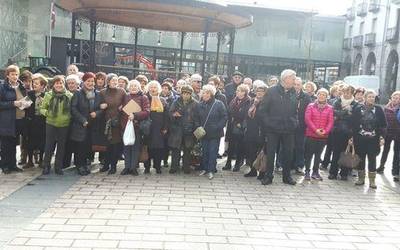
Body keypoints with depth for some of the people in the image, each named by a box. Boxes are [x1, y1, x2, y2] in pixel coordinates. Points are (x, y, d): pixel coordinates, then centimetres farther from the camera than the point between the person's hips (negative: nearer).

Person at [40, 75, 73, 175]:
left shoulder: (69, 95, 0)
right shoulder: (48, 95, -2)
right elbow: (42, 108, 3)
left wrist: (69, 116, -8)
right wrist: (47, 112, -16)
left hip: (64, 125, 1)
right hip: (51, 124, -1)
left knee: (61, 147, 9)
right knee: (49, 146, 2)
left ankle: (58, 167, 21)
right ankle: (46, 166, 17)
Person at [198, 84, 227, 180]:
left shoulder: (218, 104, -8)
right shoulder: (201, 105, 4)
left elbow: (224, 117, -7)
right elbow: (197, 118, 11)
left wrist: (218, 127, -15)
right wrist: (198, 127, -4)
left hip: (215, 134, -4)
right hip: (203, 133, 4)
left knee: (212, 152, 1)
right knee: (204, 151, 11)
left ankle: (211, 170, 10)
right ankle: (204, 168, 23)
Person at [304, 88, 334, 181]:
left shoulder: (329, 108, 5)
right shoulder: (311, 106, 1)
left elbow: (330, 122, 1)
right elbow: (307, 119, -7)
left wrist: (325, 131, -16)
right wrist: (315, 130, -17)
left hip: (323, 135, 2)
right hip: (311, 134, -2)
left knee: (318, 154, 10)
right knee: (309, 154, 1)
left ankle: (315, 172, 18)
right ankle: (307, 172, 8)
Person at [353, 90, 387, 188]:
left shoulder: (378, 109, 3)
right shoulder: (358, 109, 2)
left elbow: (383, 124, 3)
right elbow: (354, 124, 2)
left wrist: (382, 136, -6)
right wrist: (352, 136, -2)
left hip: (373, 139, 0)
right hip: (360, 139, 0)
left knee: (372, 159, 2)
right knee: (361, 158, 7)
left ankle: (372, 180, 9)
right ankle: (361, 178, 19)